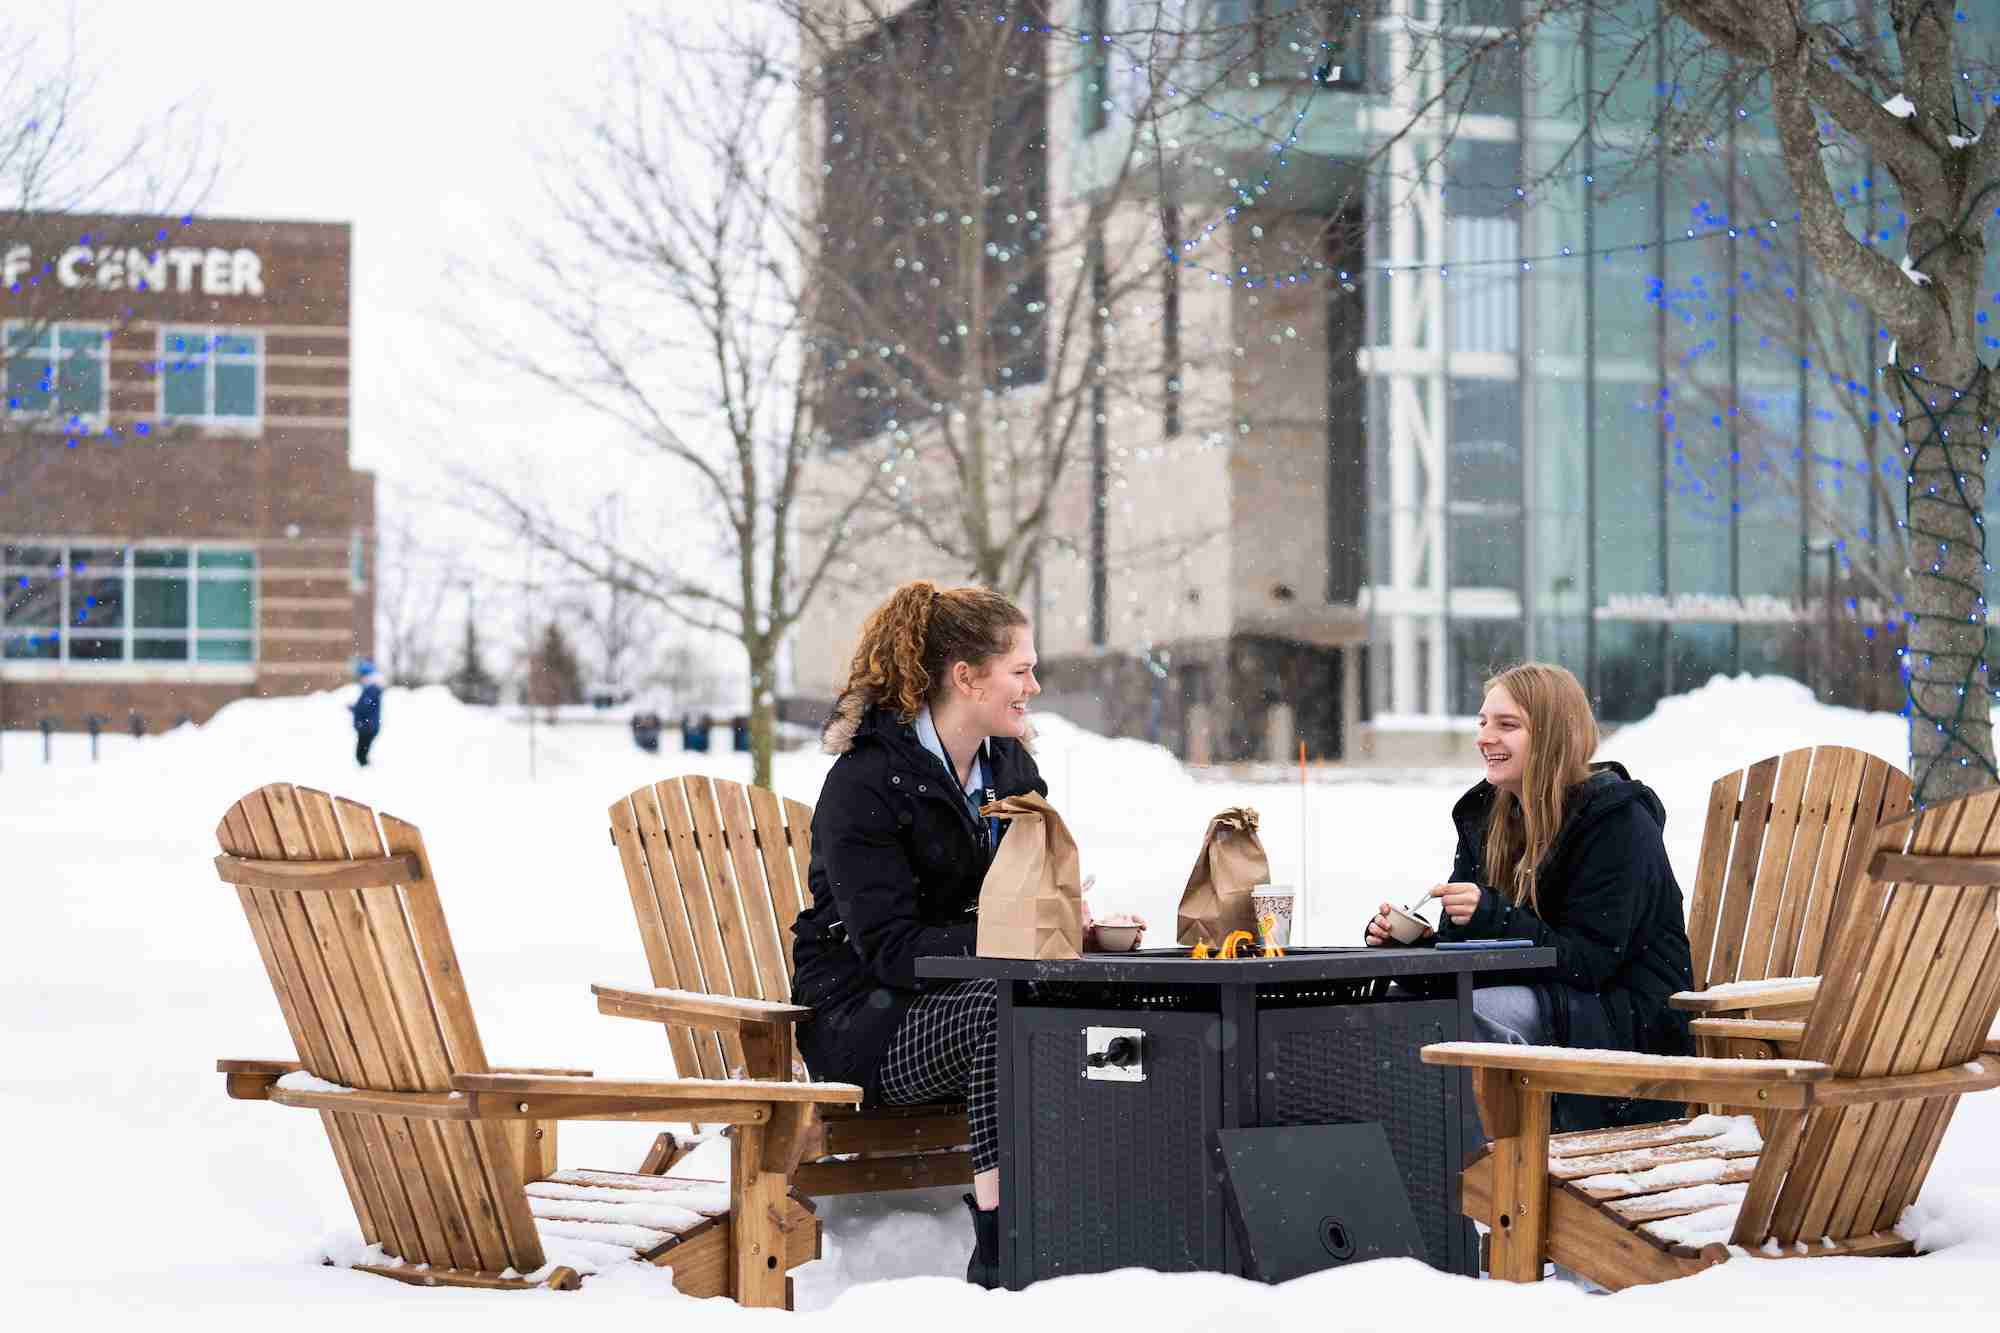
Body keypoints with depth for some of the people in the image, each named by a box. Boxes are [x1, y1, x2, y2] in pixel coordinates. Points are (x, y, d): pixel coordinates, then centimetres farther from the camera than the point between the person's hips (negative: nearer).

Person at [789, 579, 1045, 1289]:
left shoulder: (1012, 765, 11)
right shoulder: (865, 782, -13)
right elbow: (891, 949, -19)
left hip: (961, 993, 6)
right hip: (862, 1017, -6)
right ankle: (997, 1252, -31)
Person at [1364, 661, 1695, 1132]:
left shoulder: (1618, 820, -13)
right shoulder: (1485, 815, 9)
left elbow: (1594, 959, -20)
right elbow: (1459, 943, 9)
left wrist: (1494, 917, -31)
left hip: (1629, 1017, -7)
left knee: (1476, 1014, -31)